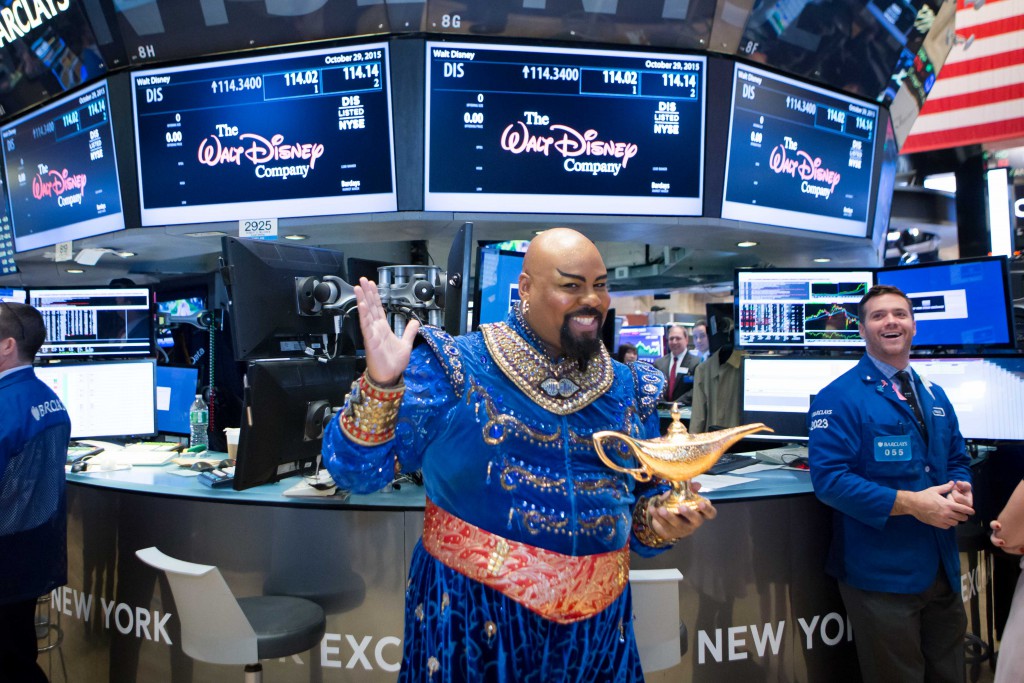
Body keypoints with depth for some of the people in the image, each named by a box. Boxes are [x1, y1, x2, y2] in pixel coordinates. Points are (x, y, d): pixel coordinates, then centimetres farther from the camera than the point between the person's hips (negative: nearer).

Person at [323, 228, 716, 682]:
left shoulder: (629, 390, 4)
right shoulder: (457, 367, -9)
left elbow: (639, 514, 13)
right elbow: (356, 470, -12)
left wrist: (662, 519, -9)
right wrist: (380, 386, -28)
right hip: (471, 611, -3)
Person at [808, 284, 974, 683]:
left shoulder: (935, 396, 12)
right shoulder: (839, 398, -12)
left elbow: (957, 461, 18)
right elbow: (829, 477, -20)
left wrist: (961, 489, -6)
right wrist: (911, 504, -24)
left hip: (943, 570, 7)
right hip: (881, 575, -7)